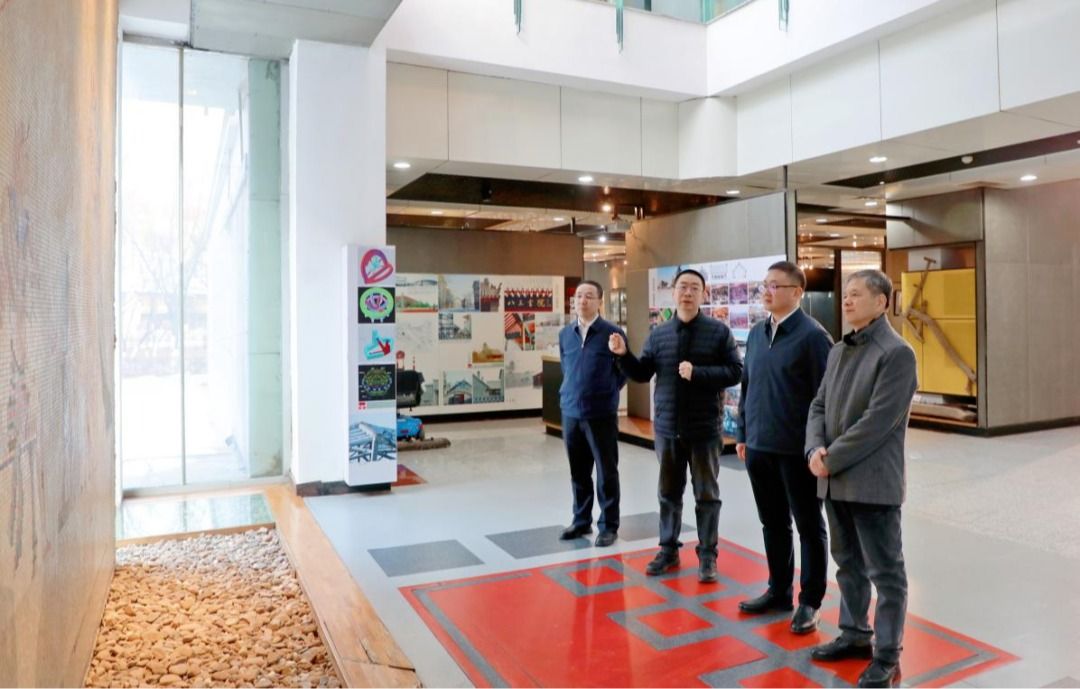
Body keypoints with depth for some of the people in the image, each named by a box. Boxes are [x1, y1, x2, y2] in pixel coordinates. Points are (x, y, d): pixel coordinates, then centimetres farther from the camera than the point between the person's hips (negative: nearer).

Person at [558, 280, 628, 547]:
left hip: (602, 413, -4)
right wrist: (574, 392, 13)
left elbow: (625, 370, 2)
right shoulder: (565, 334, 7)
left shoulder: (613, 333, -7)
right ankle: (581, 521, 29)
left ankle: (608, 526, 18)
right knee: (578, 472, 14)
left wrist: (606, 393, 5)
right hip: (571, 412, 4)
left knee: (606, 472, 6)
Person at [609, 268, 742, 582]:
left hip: (704, 427, -3)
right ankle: (668, 549, 28)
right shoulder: (659, 333, 6)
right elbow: (642, 373, 7)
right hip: (667, 427, 3)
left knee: (706, 494, 8)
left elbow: (735, 371, -9)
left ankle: (707, 555, 21)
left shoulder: (718, 331, -4)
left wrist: (698, 372, -20)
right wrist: (624, 355, -10)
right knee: (668, 493, 14)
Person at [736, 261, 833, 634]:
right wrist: (742, 434, 14)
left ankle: (810, 601, 20)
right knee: (772, 523, 16)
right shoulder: (756, 334, 10)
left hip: (797, 449, -6)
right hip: (759, 447, 7)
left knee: (809, 526, 8)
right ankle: (779, 590, 31)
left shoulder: (812, 335, -11)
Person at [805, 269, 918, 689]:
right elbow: (819, 405, 11)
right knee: (847, 563, 19)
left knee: (885, 571, 6)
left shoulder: (896, 353, -11)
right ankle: (855, 635, 35)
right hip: (836, 480, 8)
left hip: (873, 481, -7)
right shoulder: (839, 351, 13)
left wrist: (831, 459, -16)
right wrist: (815, 449, -7)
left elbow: (878, 421, -18)